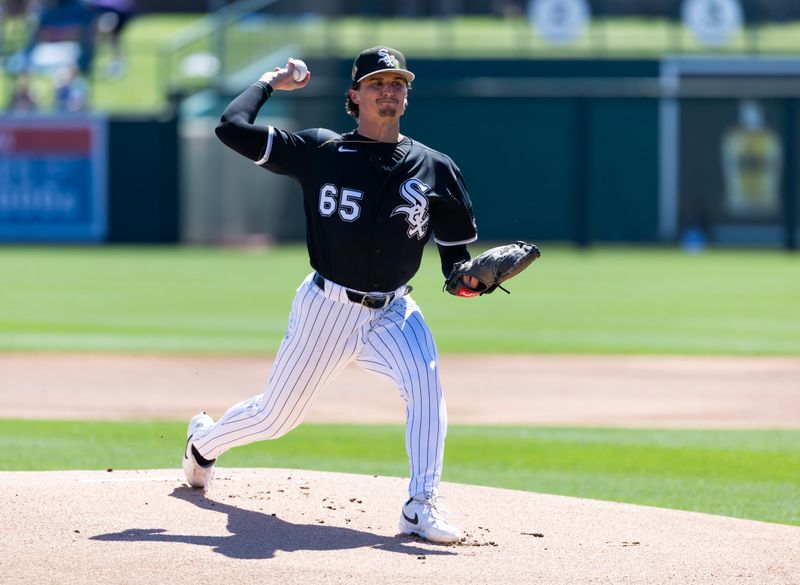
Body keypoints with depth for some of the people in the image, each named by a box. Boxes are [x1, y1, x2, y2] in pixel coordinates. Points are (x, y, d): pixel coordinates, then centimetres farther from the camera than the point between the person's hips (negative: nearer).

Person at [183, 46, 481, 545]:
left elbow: (456, 244, 8)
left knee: (425, 379, -29)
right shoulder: (320, 152, -5)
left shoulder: (433, 168, 2)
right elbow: (232, 127, -8)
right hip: (327, 310, -1)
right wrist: (270, 83, 5)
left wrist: (466, 276, -13)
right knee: (277, 416, 10)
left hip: (392, 311, 1)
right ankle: (205, 440, 44)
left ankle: (422, 507, -27)